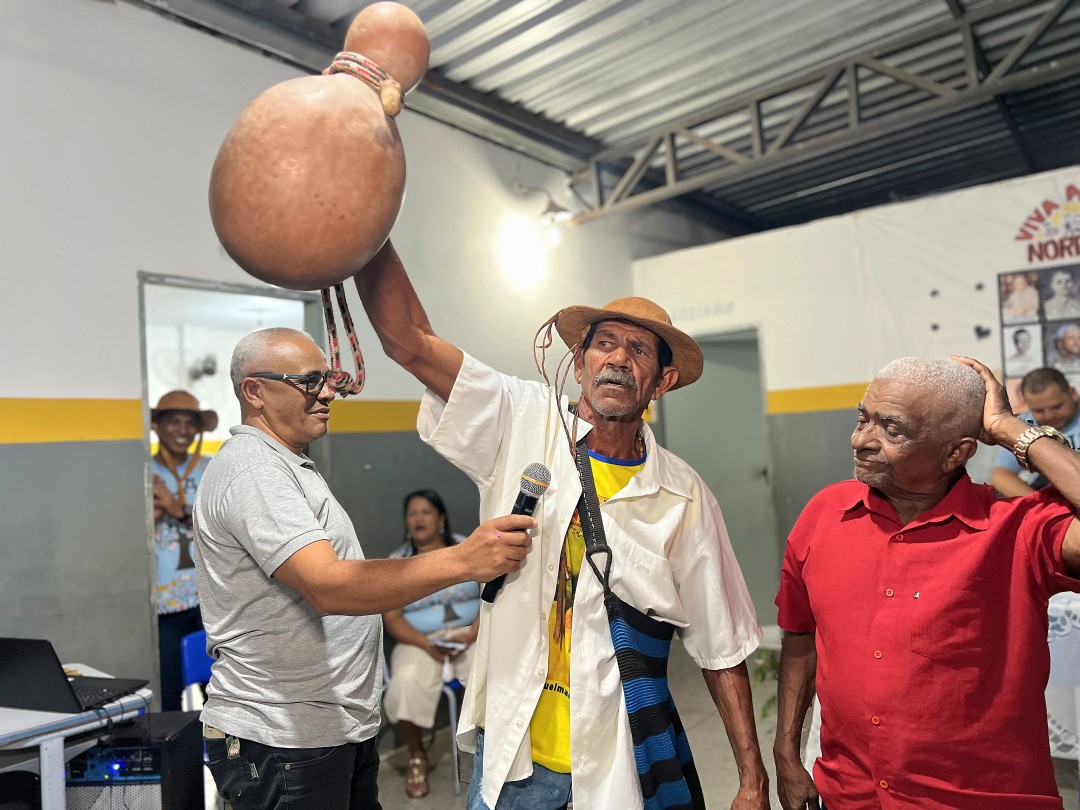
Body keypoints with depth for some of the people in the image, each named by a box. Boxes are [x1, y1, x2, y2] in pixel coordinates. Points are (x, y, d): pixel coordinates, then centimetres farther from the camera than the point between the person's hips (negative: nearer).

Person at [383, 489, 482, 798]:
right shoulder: (395, 563, 3)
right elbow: (391, 617, -3)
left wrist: (473, 633, -18)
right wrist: (427, 644, -18)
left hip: (471, 635, 0)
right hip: (420, 641, 0)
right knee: (407, 684, -30)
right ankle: (417, 756, -1)